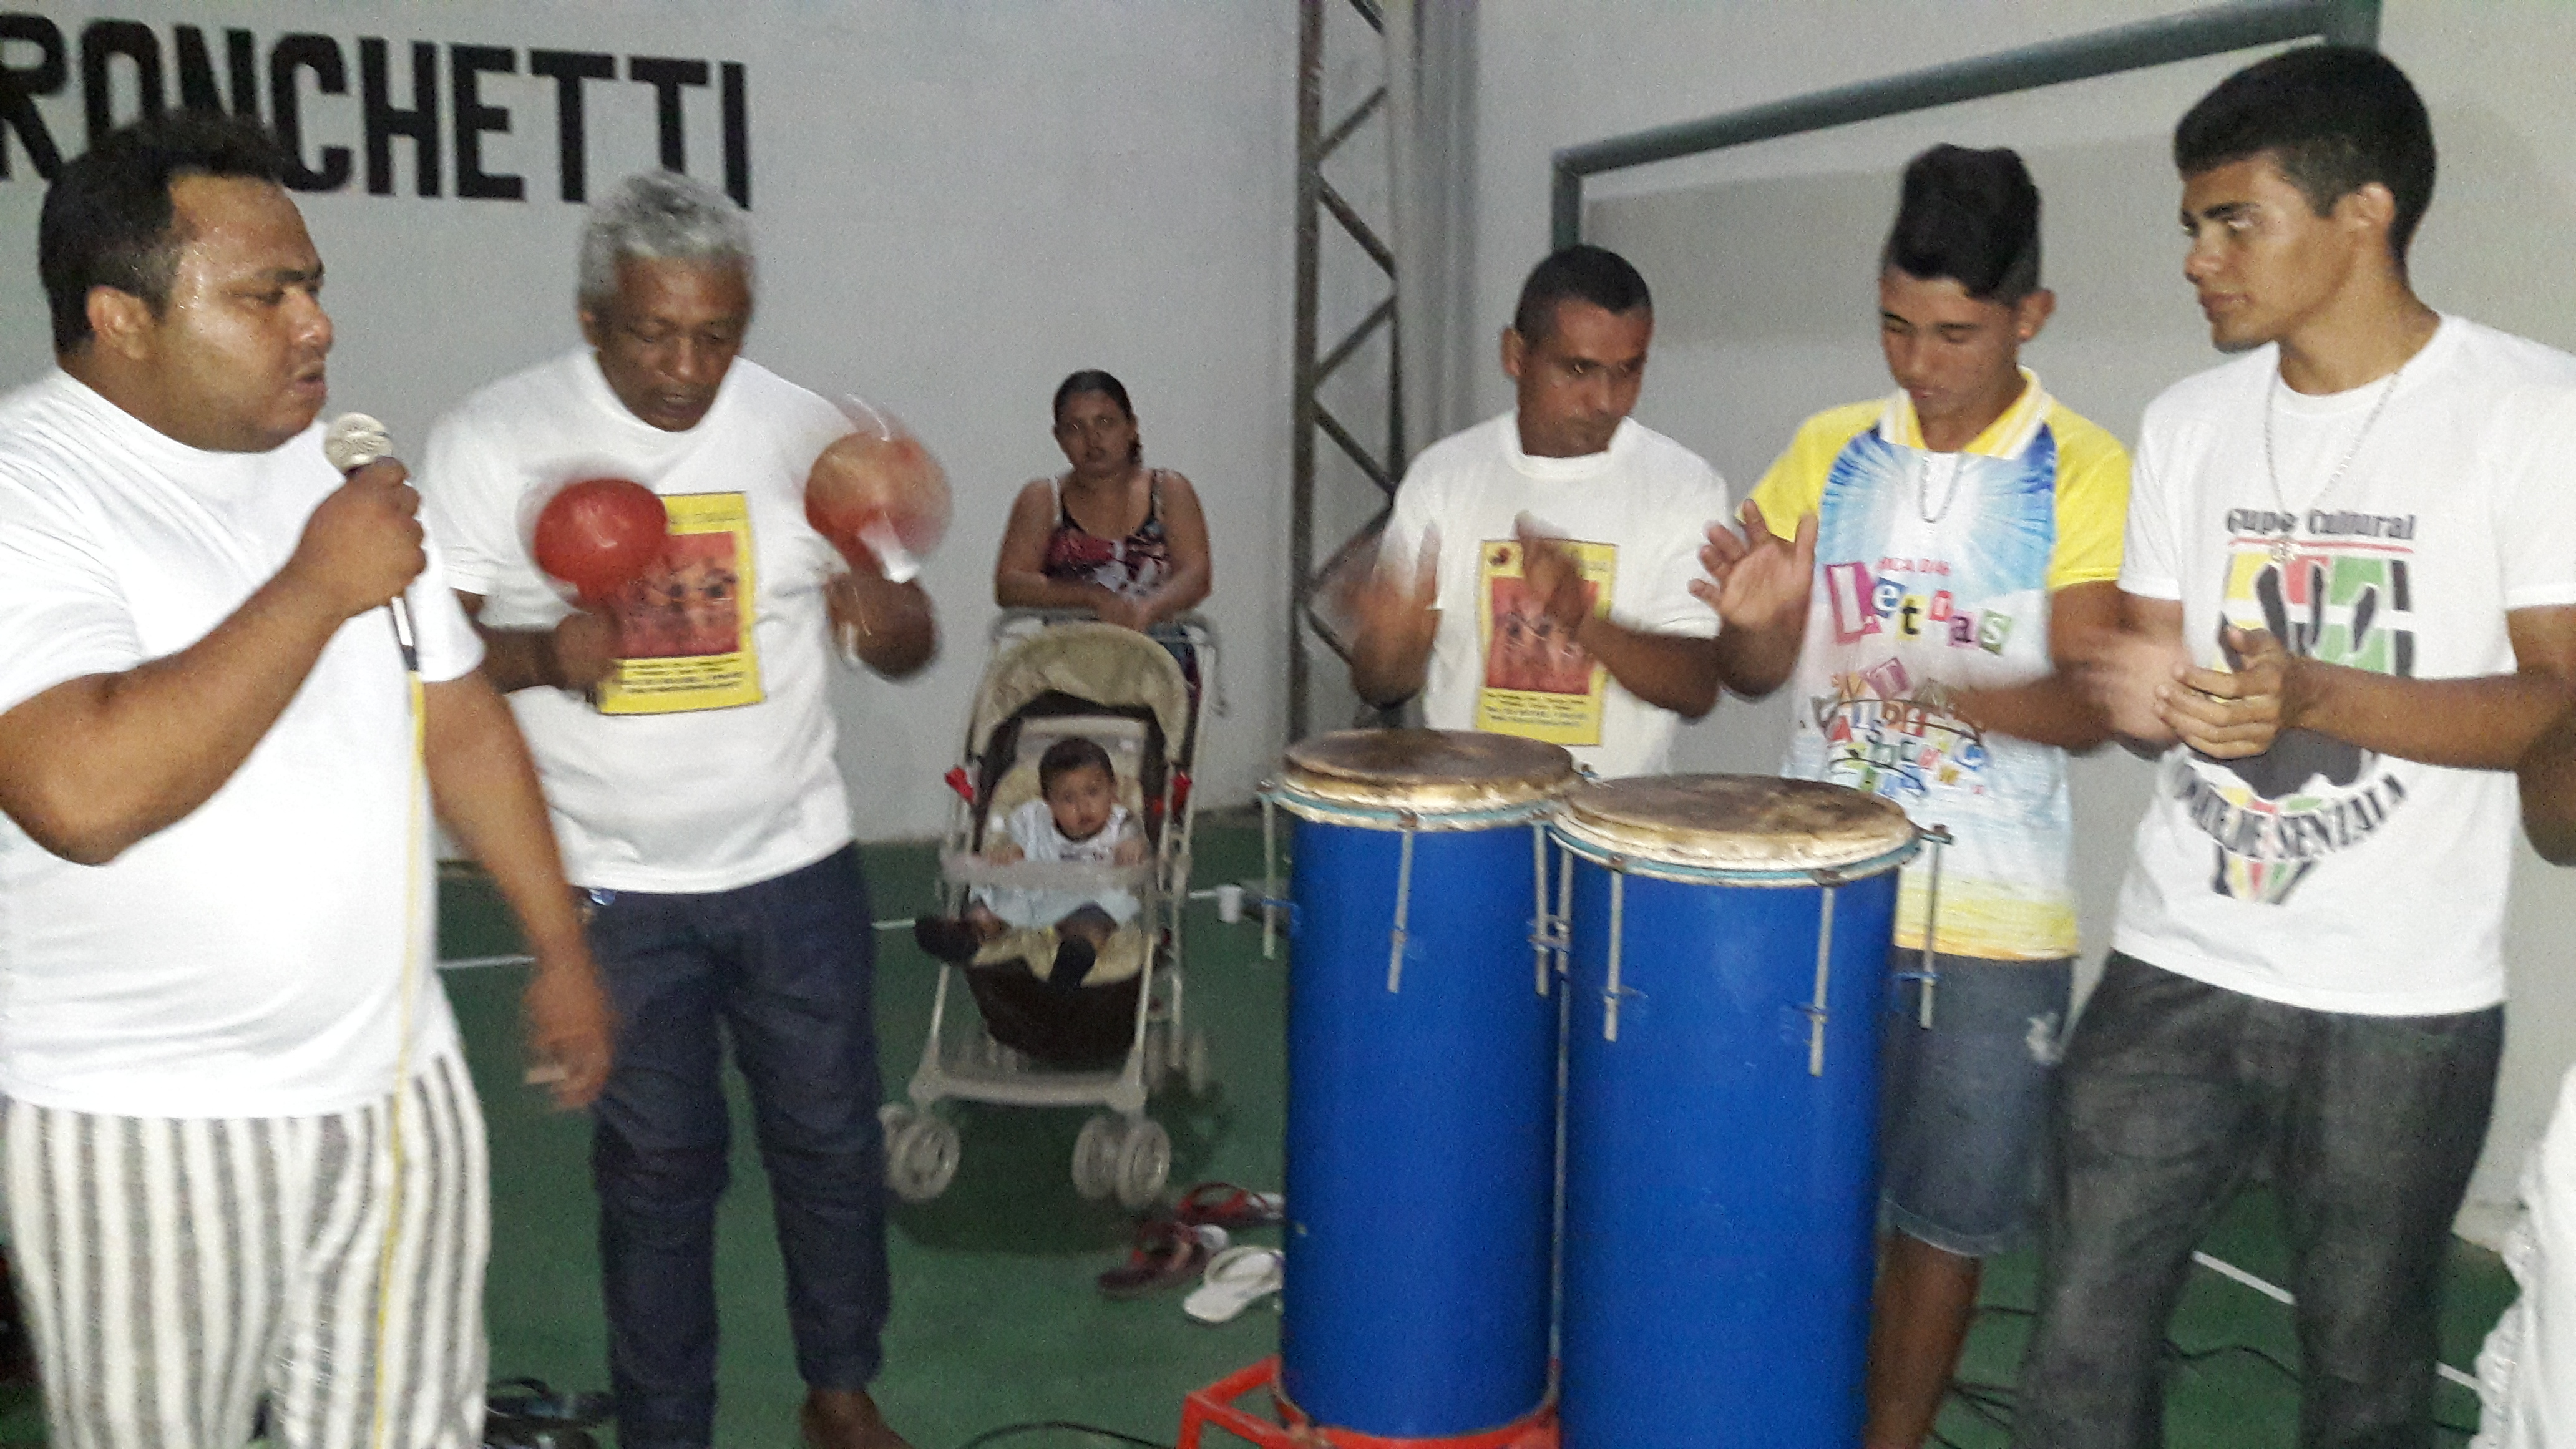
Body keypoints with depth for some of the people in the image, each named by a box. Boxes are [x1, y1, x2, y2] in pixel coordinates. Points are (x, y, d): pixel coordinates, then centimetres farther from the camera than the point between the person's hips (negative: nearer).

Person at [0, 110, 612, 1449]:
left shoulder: (334, 462, 8)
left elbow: (456, 719, 14)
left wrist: (560, 948, 15)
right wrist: (318, 585, -22)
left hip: (397, 1078, 6)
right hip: (149, 1132, -5)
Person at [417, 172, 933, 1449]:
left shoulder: (806, 431, -3)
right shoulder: (491, 441, -8)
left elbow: (905, 646, 1)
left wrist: (885, 614, -22)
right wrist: (541, 654, -25)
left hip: (795, 865, 2)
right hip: (614, 887, -1)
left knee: (831, 1139, 12)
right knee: (656, 1166, 10)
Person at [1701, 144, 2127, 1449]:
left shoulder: (2085, 475, -6)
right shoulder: (1826, 452, 5)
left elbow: (2089, 707, -13)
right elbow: (1752, 674, 6)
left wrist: (1949, 690, -32)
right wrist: (1755, 622, -17)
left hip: (1990, 917, -2)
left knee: (1945, 1215, 9)